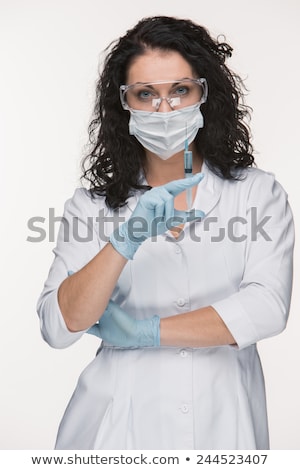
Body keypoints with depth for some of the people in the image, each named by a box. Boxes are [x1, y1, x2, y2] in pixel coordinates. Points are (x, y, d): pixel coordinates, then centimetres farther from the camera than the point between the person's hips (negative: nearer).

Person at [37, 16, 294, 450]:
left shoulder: (259, 193, -4)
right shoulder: (92, 204, -2)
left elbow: (268, 309, -16)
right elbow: (58, 328, -12)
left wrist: (144, 331, -12)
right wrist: (126, 242, -26)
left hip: (221, 420, 0)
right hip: (120, 420, 0)